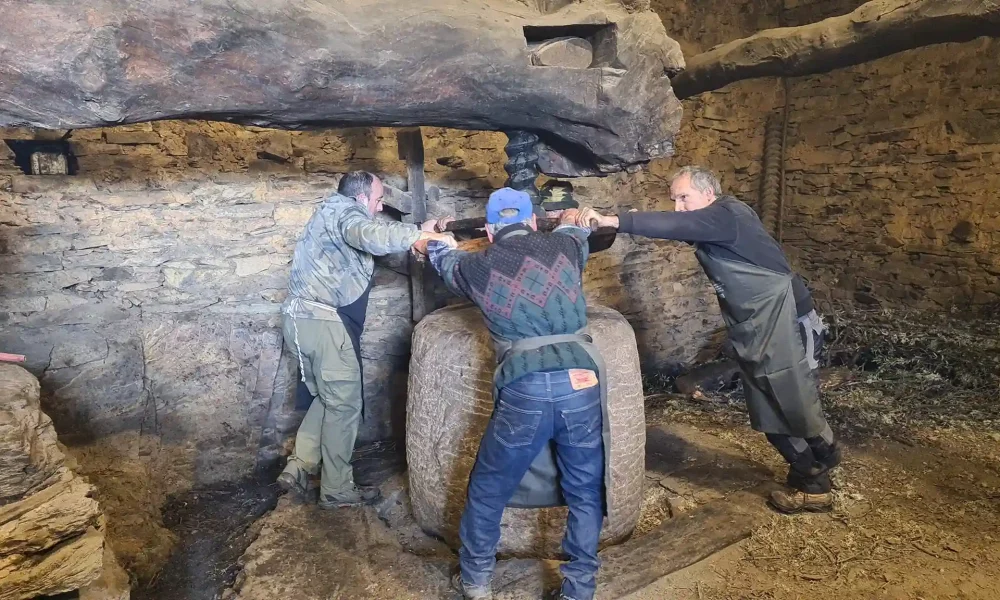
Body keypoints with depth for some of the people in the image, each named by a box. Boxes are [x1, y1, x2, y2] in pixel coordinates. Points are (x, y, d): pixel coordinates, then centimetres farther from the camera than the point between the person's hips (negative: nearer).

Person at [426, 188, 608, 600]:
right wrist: (571, 222, 63)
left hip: (525, 391, -1)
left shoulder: (478, 267, 11)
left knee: (487, 490, 21)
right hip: (581, 384, 1)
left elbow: (445, 261, 35)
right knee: (585, 493, 20)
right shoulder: (561, 247, 12)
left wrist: (434, 239, 59)